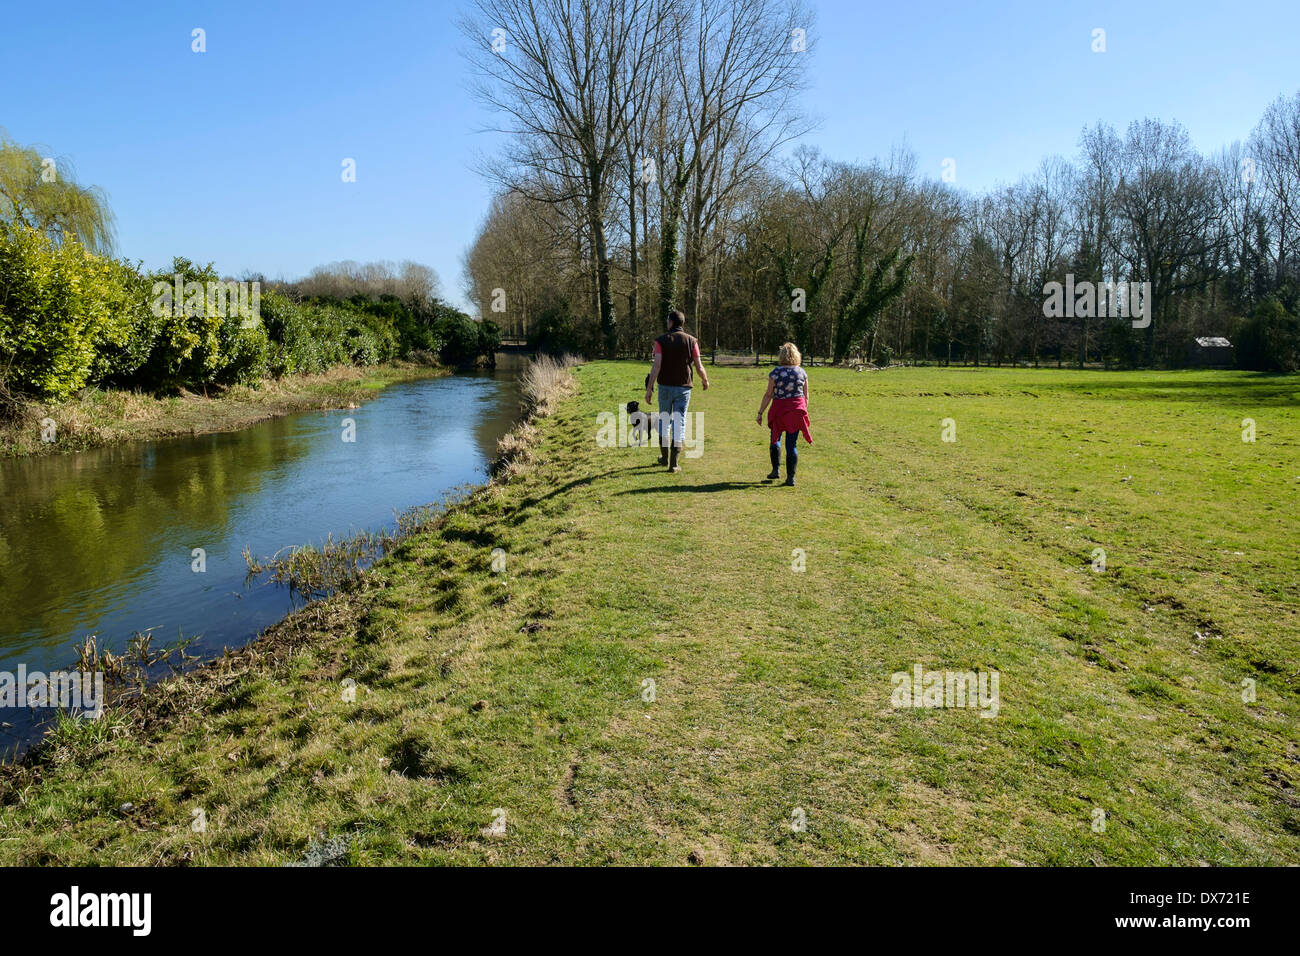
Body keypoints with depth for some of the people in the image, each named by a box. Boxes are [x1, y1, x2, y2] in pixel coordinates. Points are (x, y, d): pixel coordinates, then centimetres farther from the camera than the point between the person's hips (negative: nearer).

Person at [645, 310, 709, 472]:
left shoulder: (661, 340, -4)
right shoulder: (691, 341, 0)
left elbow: (656, 366, -13)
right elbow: (699, 367, -1)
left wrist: (649, 388, -13)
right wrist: (705, 381, 18)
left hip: (665, 387, 0)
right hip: (683, 387, 0)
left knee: (664, 420, 17)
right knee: (679, 423, 2)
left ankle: (664, 457, 27)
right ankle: (674, 463, -1)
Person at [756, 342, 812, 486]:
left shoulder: (775, 372, -6)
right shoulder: (802, 373, 2)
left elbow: (768, 395, -5)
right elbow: (806, 396, 7)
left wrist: (760, 413, 2)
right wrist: (803, 412, 20)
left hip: (779, 410, -2)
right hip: (797, 410, 2)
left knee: (775, 439, 18)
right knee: (792, 444, 4)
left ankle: (776, 470, 15)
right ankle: (790, 477, 3)